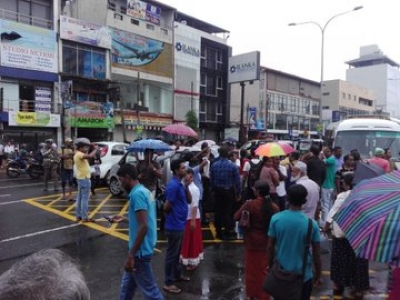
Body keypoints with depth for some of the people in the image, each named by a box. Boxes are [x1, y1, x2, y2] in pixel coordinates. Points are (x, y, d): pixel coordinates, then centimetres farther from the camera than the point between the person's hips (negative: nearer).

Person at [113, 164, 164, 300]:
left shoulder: (137, 194, -21)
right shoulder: (144, 191, 9)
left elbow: (144, 226, -27)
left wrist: (131, 255, -24)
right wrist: (124, 219, 30)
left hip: (140, 251, -10)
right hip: (142, 248, 10)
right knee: (127, 283, 24)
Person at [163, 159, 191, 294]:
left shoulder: (180, 184, 7)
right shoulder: (173, 185, -23)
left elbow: (189, 200, 9)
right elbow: (166, 207, -22)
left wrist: (186, 186, -4)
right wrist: (172, 215, -1)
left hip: (180, 224, 9)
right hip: (174, 225, -9)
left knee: (177, 252, 22)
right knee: (172, 254, 3)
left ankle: (177, 275, 39)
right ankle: (168, 283, 16)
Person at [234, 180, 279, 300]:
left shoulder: (250, 204, -18)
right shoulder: (274, 207, -9)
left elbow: (236, 217, -12)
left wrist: (245, 206, 2)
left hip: (252, 242, -2)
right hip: (267, 243, 3)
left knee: (251, 269, 15)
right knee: (263, 270, 17)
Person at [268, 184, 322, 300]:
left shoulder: (276, 219, -14)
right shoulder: (312, 224, -17)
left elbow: (270, 247, -5)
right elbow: (316, 254, -8)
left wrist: (271, 267, 10)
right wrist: (318, 275, 7)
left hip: (281, 273, 1)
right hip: (303, 275, -1)